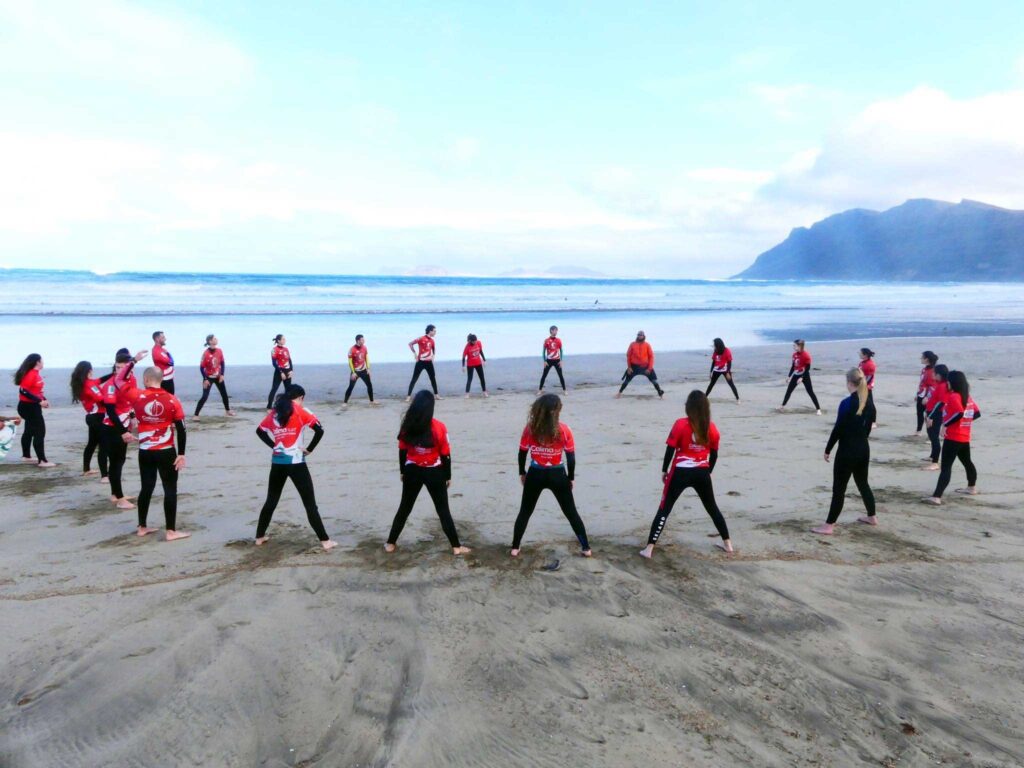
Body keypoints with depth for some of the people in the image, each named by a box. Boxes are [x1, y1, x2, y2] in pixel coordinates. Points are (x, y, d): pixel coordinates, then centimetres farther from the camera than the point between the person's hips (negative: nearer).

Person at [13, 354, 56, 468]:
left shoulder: (36, 373, 9)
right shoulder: (30, 374, -20)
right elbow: (23, 391, -25)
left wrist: (43, 399, 2)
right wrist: (39, 401, -27)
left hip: (33, 406, 10)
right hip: (29, 407, -10)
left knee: (30, 431, 21)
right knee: (40, 432, -10)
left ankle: (26, 456, 34)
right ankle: (42, 461, -10)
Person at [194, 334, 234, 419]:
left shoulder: (219, 351, -6)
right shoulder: (206, 353, -21)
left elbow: (222, 363, 5)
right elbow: (201, 367, -16)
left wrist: (222, 375, -4)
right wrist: (205, 379, -17)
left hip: (218, 377, 5)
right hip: (209, 378, -5)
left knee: (224, 393, 15)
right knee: (205, 396, -13)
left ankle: (228, 411, 34)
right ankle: (196, 415, -9)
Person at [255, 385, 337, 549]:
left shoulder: (275, 412, 10)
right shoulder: (301, 411, -5)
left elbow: (260, 431, 18)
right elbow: (320, 430, -15)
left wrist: (274, 445, 12)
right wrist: (309, 449, -3)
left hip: (277, 463, 5)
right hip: (295, 463, -5)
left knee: (271, 501, 20)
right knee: (310, 504, -1)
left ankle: (260, 537, 28)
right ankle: (325, 541, 0)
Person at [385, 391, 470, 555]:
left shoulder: (408, 425, -10)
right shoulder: (439, 427, -17)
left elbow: (402, 451, 0)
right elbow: (445, 455, -10)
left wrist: (402, 471, 15)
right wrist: (448, 476, 3)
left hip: (412, 471, 2)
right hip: (434, 473, -2)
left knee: (404, 508, 18)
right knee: (443, 510, 9)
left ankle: (391, 543, 25)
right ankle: (456, 546, 14)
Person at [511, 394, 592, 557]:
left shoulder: (530, 428, -10)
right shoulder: (564, 430, -13)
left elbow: (522, 453, 0)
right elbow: (571, 456, -6)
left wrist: (522, 473, 14)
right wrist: (571, 477, 8)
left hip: (535, 474, 1)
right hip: (557, 475, -1)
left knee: (525, 512, 18)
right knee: (571, 513, 13)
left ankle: (515, 547, 21)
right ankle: (586, 548, 18)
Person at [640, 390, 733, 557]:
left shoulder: (680, 424, -11)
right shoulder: (712, 427, -1)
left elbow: (670, 450, -7)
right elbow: (714, 454, 7)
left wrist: (664, 470, 5)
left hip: (680, 472, -3)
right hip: (702, 473, 3)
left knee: (664, 509, 2)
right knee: (712, 508, 23)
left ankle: (649, 548, -2)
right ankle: (727, 543, 32)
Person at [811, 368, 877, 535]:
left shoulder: (847, 403, -18)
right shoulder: (870, 403, 4)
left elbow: (838, 429, -15)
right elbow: (868, 427, 12)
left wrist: (827, 449, -5)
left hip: (847, 451, -7)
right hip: (863, 449, 7)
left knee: (839, 488, -4)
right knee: (863, 483, 24)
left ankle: (829, 526, -1)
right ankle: (872, 517, 38)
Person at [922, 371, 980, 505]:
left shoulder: (953, 396, -17)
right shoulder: (967, 396, 11)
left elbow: (960, 413, -31)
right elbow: (977, 413, 14)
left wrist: (946, 425, -25)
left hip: (953, 437, -9)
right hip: (964, 437, 9)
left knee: (946, 467, -15)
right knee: (967, 462, 28)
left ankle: (936, 497, -22)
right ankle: (972, 487, 48)